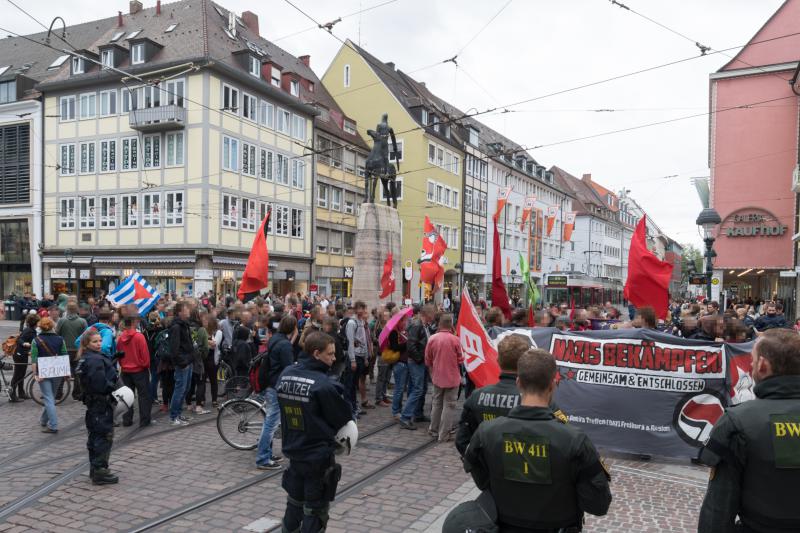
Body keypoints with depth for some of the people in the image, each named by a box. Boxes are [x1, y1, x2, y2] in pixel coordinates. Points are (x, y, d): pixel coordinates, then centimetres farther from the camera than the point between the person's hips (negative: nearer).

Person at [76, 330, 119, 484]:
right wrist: (116, 389, -13)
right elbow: (101, 384, -27)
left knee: (94, 436, 18)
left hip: (91, 402, 10)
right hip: (101, 403, -10)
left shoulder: (85, 359, 11)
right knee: (105, 436, -3)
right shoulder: (96, 360, -20)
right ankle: (100, 472, 1)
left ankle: (94, 469, 29)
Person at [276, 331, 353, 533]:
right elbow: (345, 416, -12)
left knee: (294, 501, 24)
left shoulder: (285, 375, -3)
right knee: (315, 510, 9)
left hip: (293, 450, 7)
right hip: (318, 455, -6)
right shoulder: (324, 384, -25)